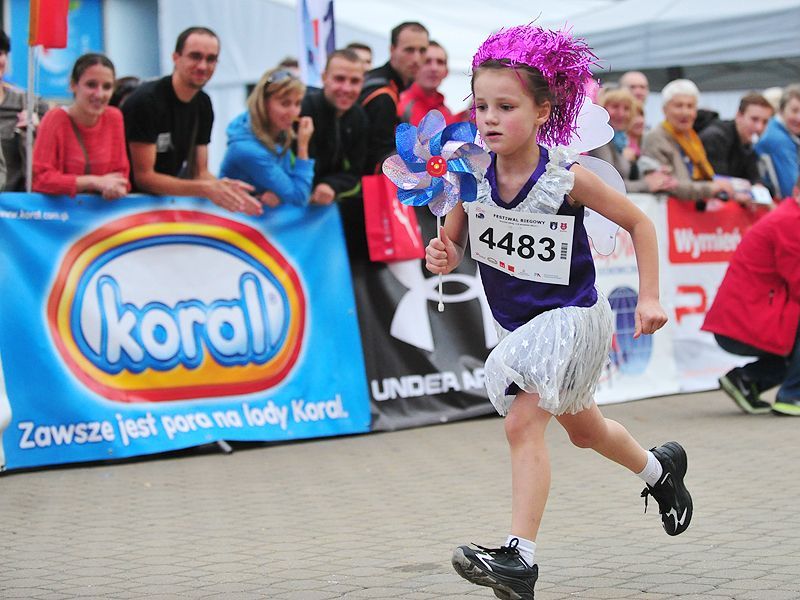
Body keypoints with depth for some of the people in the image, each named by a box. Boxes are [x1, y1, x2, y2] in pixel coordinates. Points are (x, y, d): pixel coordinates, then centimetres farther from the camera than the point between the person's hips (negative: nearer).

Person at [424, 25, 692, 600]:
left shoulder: (567, 178, -20)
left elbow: (639, 222, -7)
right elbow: (455, 242, 2)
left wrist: (649, 297, -10)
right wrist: (443, 256, -22)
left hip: (572, 314, -6)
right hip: (522, 325, 6)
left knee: (523, 422, -22)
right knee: (584, 428, 25)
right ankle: (661, 468, 55)